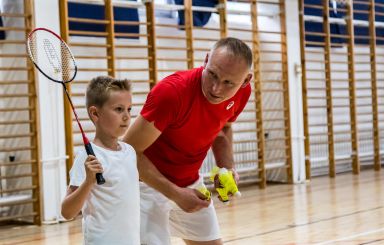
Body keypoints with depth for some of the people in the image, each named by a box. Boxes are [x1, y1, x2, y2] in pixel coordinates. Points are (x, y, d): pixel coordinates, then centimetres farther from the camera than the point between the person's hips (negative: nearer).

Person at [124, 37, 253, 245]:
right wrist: (175, 194, -28)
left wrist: (227, 167, -7)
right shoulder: (172, 91, -31)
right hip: (149, 185, -6)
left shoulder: (242, 92, -12)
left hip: (190, 185, 6)